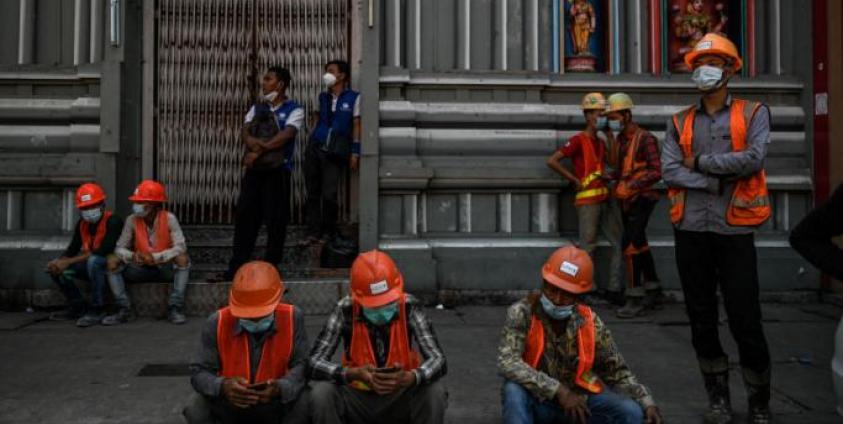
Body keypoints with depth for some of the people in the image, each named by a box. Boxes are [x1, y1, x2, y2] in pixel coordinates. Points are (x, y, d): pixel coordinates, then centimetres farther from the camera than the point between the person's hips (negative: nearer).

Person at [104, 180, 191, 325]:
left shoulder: (169, 219, -15)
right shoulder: (132, 220, -7)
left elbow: (180, 247, -22)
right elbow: (120, 248, -5)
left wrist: (156, 257, -34)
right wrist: (132, 256, -28)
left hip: (165, 268, -2)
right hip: (140, 268, 3)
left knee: (182, 259, -31)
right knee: (113, 262, -18)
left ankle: (175, 309, -27)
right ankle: (124, 309, -16)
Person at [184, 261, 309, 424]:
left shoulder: (293, 318, -18)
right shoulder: (217, 323, -17)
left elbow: (301, 365, -17)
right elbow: (199, 372, -15)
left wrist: (280, 388, -39)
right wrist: (223, 386, -38)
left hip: (274, 405, -1)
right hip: (228, 405, 1)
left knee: (301, 406, -30)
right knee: (196, 409, -27)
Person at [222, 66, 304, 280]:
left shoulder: (294, 109, 0)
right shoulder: (257, 107, 17)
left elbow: (285, 136, -14)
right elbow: (244, 133, 5)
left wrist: (259, 151, -13)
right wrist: (255, 143, -16)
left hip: (278, 169, -5)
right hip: (254, 168, 5)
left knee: (275, 219, -2)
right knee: (244, 216, 5)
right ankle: (236, 268, 12)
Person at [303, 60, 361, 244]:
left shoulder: (353, 97, 0)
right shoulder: (322, 97, 12)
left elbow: (356, 125, 0)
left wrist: (355, 152, -5)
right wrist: (312, 143, 14)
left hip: (336, 151, -4)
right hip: (315, 148, 4)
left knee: (329, 194, -9)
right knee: (313, 193, 4)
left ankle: (328, 232, 9)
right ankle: (313, 232, 11)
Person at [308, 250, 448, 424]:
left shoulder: (409, 307, -17)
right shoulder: (345, 310, -17)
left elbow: (438, 360, -22)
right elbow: (315, 362, -22)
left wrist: (409, 378, -44)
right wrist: (354, 374, -39)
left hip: (401, 397, 0)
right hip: (358, 398, 0)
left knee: (435, 392, -29)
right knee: (321, 393, -28)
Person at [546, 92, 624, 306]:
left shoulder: (600, 142, 18)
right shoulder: (578, 140, -6)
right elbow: (552, 161, -14)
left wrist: (606, 175, 4)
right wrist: (575, 180, -11)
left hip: (606, 198, 8)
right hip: (588, 200, -8)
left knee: (619, 243, 6)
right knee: (587, 247, -5)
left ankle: (613, 289, 12)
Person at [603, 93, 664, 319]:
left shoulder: (645, 138, -12)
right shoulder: (619, 139, 11)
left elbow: (655, 172, -18)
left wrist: (630, 187, -24)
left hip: (641, 199, -8)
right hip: (626, 200, 8)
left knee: (631, 245, -14)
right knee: (640, 245, 14)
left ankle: (636, 299, -8)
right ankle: (653, 291, 26)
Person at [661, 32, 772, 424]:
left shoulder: (753, 114, 4)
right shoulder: (679, 123, 11)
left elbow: (753, 159, -13)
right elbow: (669, 172, -3)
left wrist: (700, 161, -6)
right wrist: (720, 181, -12)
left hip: (734, 229, -3)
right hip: (691, 230, 3)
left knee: (745, 321, -1)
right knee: (702, 319, 9)